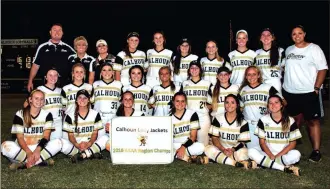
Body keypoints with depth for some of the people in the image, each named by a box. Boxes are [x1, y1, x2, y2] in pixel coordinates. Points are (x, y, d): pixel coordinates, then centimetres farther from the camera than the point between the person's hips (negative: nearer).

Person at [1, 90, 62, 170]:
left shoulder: (47, 115, 1)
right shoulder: (20, 114, -3)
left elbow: (46, 136, -8)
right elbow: (20, 137, -9)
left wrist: (37, 150, -27)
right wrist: (28, 152, -26)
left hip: (40, 148, 1)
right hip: (23, 149, -1)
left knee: (58, 142, -26)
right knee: (5, 145, -30)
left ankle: (22, 163, -24)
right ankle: (42, 160, -26)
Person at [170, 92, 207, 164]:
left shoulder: (192, 114, 0)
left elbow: (193, 136, -6)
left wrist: (183, 147, -21)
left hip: (189, 145, -2)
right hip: (175, 146, 2)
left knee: (200, 147, -34)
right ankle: (192, 157, -22)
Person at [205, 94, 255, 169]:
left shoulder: (243, 123, 0)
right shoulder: (218, 119, 2)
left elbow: (242, 142, -2)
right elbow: (214, 138, -3)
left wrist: (233, 149, -22)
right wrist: (223, 150, -20)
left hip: (236, 150, -2)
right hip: (220, 149, 3)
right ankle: (236, 163, -36)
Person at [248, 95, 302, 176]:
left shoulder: (290, 121, 0)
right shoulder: (263, 120, 2)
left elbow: (293, 143, 0)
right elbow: (262, 141, 1)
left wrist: (278, 155, -12)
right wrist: (271, 156, -14)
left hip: (284, 155, -1)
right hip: (268, 155, 1)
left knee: (296, 154, -32)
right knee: (251, 152, -28)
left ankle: (265, 163, -23)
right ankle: (285, 168, -28)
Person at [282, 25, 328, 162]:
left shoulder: (314, 48, -3)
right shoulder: (288, 50, 11)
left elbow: (322, 69, -6)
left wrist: (316, 88, -13)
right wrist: (285, 83, 9)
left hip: (309, 92, -4)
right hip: (289, 92, 4)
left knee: (313, 121, -1)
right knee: (295, 119, 15)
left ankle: (316, 151, 6)